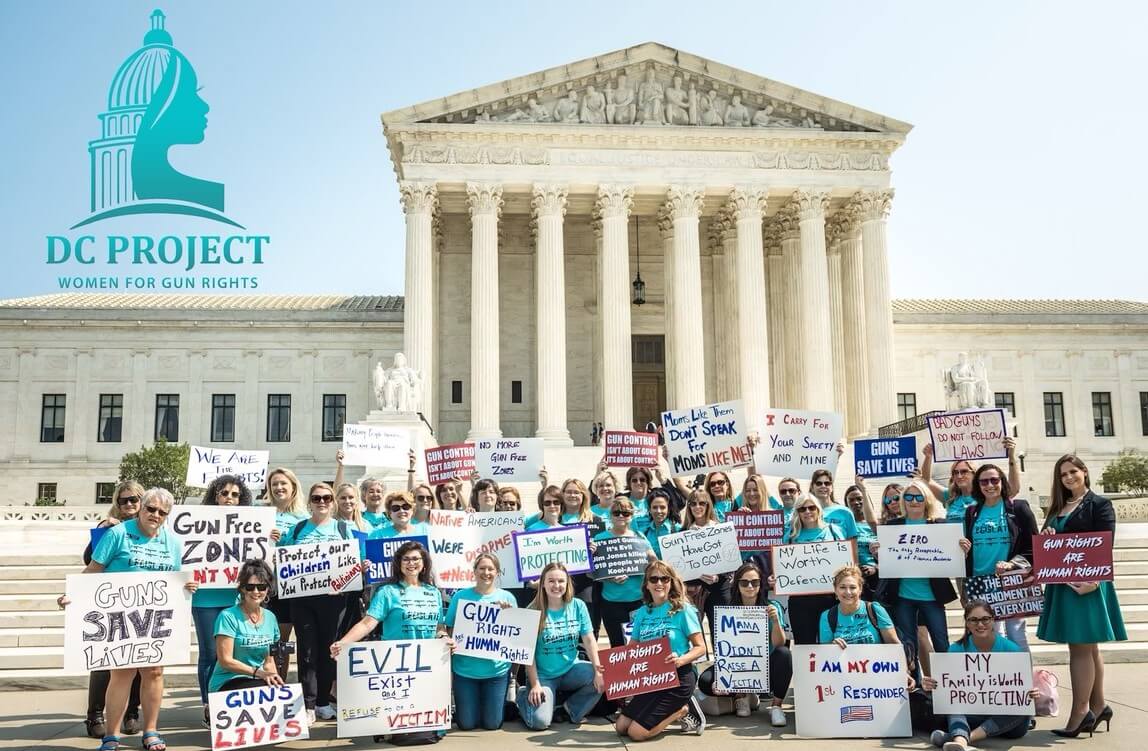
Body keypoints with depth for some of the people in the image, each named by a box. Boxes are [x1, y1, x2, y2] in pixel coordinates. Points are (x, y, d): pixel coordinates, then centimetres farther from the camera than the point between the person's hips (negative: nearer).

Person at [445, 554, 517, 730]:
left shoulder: (507, 598, 1)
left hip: (497, 669, 0)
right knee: (466, 723, 3)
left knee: (492, 723, 2)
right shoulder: (461, 596, -1)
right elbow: (450, 632, 4)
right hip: (465, 669, 0)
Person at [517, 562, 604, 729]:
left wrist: (598, 670, -14)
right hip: (543, 675, -3)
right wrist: (535, 684, -14)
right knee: (540, 721, -20)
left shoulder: (578, 606, -2)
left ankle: (572, 709, 3)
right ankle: (523, 696, 15)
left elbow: (589, 640, -2)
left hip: (572, 669, 3)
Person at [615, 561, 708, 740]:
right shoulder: (642, 612, 6)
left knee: (637, 732, -15)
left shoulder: (683, 609, -9)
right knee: (621, 727, 3)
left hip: (678, 678, -7)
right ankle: (676, 709, 14)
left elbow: (700, 648, -9)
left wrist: (681, 660, -29)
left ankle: (684, 710, 5)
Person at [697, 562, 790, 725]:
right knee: (705, 682, -25)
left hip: (767, 669, -1)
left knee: (784, 653, -32)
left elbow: (778, 645, -12)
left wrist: (776, 621, -31)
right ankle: (743, 696, 6)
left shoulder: (772, 607, -4)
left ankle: (776, 705, -12)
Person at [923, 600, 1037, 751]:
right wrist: (932, 686, -27)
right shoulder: (957, 649, 1)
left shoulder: (1011, 649, -2)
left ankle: (969, 737, -42)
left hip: (1008, 720, -1)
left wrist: (1031, 693, -26)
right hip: (973, 715, 1)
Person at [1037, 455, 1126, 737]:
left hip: (1087, 582, -7)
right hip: (1062, 583, 7)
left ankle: (1080, 713, -3)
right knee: (1087, 647, 13)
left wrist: (1094, 579, -24)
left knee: (1080, 647, -6)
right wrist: (1047, 538, -5)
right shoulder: (1057, 508, 15)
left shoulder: (1099, 504, -5)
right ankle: (1097, 706, 22)